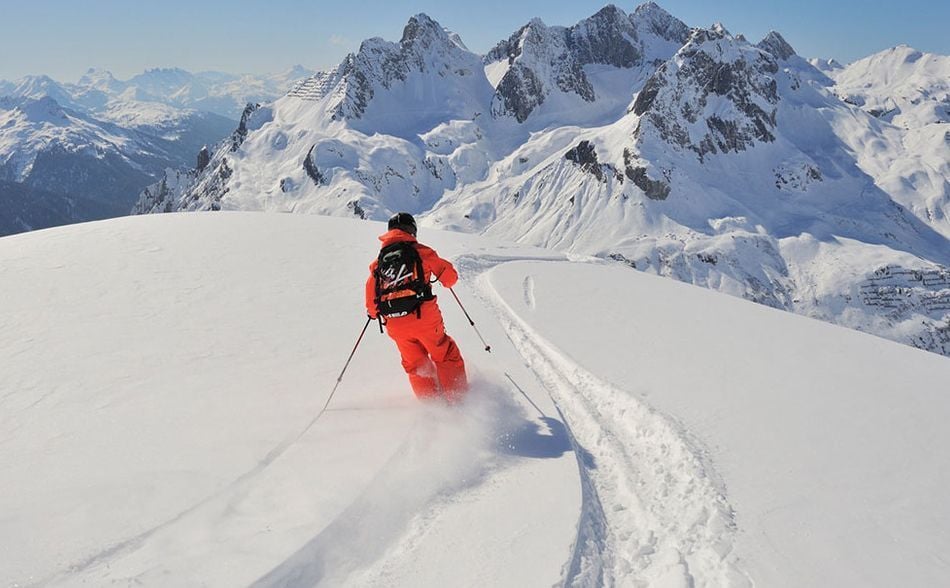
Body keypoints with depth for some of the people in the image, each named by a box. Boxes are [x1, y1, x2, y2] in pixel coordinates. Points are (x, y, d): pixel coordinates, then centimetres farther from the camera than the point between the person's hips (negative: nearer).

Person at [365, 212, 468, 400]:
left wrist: (373, 312, 31)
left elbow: (371, 300, 10)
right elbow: (450, 276, 6)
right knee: (446, 356, 14)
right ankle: (458, 397, 13)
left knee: (415, 364, 21)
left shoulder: (378, 261, 10)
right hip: (424, 317, -3)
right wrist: (447, 280, 29)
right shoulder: (420, 251, 0)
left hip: (395, 326, 4)